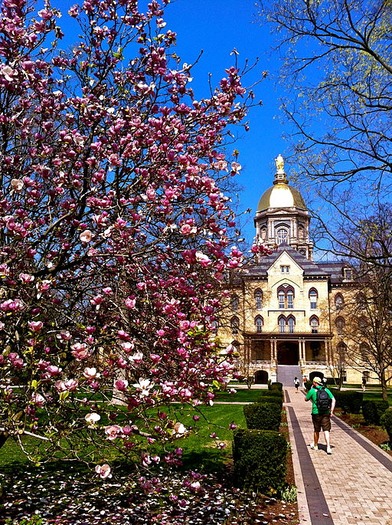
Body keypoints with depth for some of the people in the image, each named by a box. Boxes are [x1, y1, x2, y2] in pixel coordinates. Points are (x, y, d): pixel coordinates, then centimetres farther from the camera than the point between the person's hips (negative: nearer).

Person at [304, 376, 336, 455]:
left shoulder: (312, 391, -4)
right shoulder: (326, 390, 5)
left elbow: (306, 399, 9)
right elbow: (333, 400, -1)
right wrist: (331, 411, 0)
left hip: (316, 413, -2)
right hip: (326, 413, 2)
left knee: (316, 430, 13)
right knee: (326, 431, 0)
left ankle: (315, 445, 30)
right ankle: (328, 447, -12)